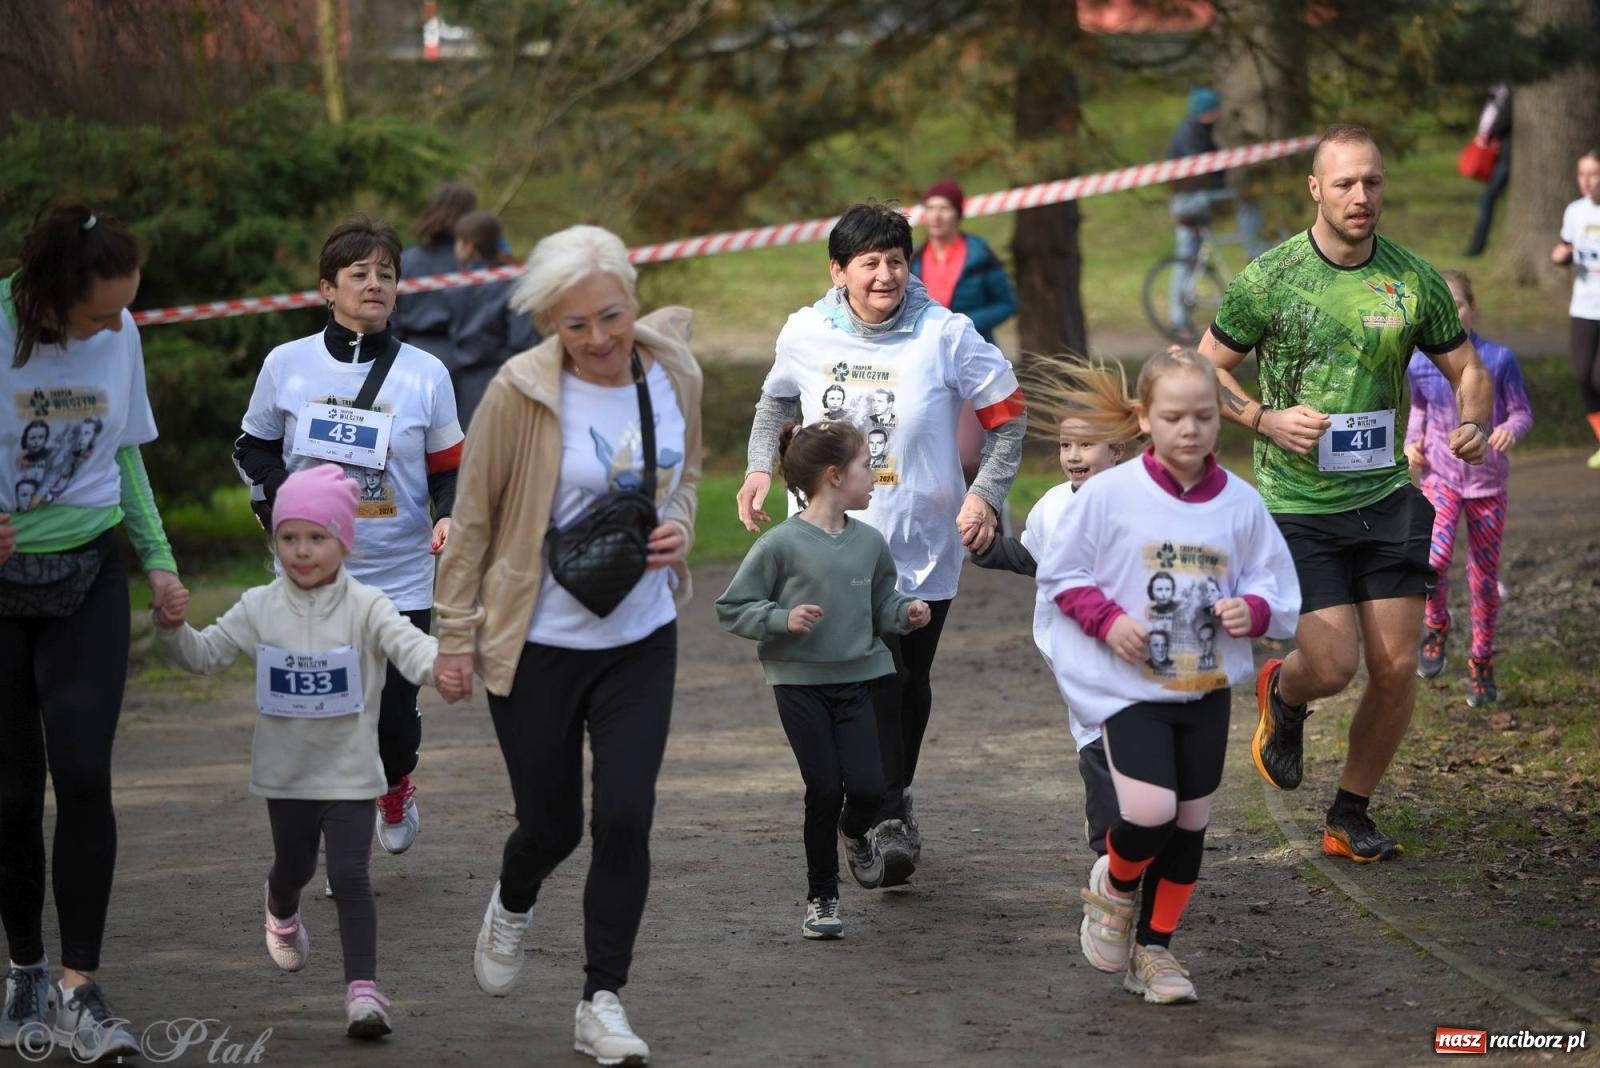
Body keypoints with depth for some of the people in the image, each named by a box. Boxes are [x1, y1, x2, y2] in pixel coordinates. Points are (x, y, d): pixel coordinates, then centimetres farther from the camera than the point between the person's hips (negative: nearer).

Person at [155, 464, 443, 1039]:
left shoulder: (365, 607, -11)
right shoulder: (259, 609, -2)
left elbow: (407, 644, -26)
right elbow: (205, 655, 3)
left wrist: (438, 665, -48)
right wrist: (173, 628, -17)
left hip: (349, 774, -3)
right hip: (286, 774, 3)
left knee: (350, 875, -13)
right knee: (294, 866, 22)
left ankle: (362, 987, -11)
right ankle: (282, 910, 58)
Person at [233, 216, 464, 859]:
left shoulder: (425, 373, 0)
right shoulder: (287, 365, 0)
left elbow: (449, 468, 7)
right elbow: (253, 448, 13)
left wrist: (449, 516, -14)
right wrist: (278, 497, -7)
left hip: (401, 581, 0)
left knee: (395, 712, 2)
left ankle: (395, 786, 37)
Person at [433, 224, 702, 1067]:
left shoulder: (672, 374, -2)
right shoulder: (521, 393, -15)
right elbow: (473, 519, -6)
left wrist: (678, 527, -5)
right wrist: (456, 635, -4)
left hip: (641, 638, 3)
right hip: (538, 643, -3)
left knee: (625, 816, -7)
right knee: (552, 823, 9)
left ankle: (602, 1001, 7)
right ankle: (513, 903, 46)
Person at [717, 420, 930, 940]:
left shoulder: (869, 542, 3)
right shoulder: (781, 544, -11)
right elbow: (732, 608, -5)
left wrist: (905, 613, -4)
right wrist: (783, 619, -19)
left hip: (858, 679, 3)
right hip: (801, 684, -3)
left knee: (867, 787, -8)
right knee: (824, 791, -4)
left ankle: (855, 835, 30)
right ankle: (821, 897, 15)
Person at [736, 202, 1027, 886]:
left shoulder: (944, 334, -9)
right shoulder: (805, 334, -2)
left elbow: (1007, 412, 1)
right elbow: (776, 400, 19)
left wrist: (986, 494, -9)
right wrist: (760, 469, 5)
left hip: (923, 545, 0)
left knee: (908, 682, 8)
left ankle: (893, 798, 30)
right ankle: (886, 819, -4)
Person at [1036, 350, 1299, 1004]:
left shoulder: (1241, 503, -2)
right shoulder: (1111, 494, -9)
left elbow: (1275, 585, 7)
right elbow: (1059, 571, 0)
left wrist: (1252, 610, -14)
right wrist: (1107, 618, -15)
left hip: (1208, 687, 4)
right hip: (1131, 683, -4)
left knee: (1191, 823, 10)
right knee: (1150, 813, -18)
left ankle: (1153, 949, 27)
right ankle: (1114, 887, 15)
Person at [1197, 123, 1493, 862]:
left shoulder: (1414, 278, 1)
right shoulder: (1268, 277, -6)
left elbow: (1466, 367, 12)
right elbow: (1205, 370, 3)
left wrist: (1473, 425, -10)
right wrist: (1264, 419, -14)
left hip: (1385, 496, 3)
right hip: (1297, 504, -3)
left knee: (1396, 667, -1)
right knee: (1332, 665, -11)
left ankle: (1349, 818, 19)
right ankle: (1282, 695, 29)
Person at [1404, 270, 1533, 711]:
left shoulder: (1499, 359, -9)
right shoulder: (1419, 365, -3)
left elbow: (1523, 413, -3)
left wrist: (1511, 428, -25)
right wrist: (1412, 440, -3)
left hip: (1487, 481, 0)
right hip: (1441, 476, 0)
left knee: (1484, 578, 8)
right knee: (1433, 559, -23)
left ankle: (1482, 666, 26)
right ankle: (1435, 627, 7)